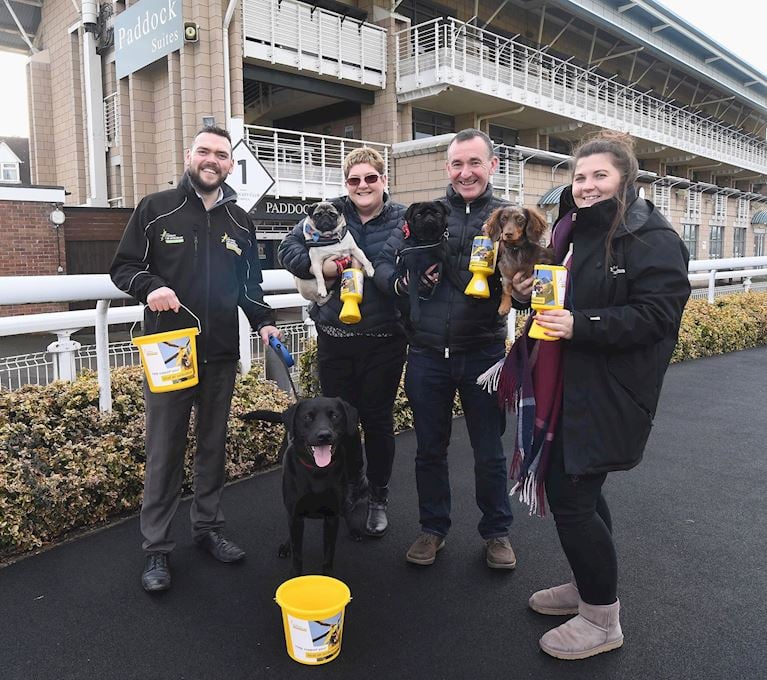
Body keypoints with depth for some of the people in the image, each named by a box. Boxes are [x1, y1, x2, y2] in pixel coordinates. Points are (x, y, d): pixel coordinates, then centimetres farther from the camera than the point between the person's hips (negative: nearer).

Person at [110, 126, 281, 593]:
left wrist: (264, 321, 1)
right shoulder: (156, 209, 0)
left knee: (214, 446, 13)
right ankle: (157, 548, 15)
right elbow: (123, 267, 2)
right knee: (164, 450, 2)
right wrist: (149, 287, -19)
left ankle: (209, 528, 29)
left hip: (221, 355, 4)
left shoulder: (241, 222, 11)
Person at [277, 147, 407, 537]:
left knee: (377, 418, 8)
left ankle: (378, 497, 28)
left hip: (384, 340, -2)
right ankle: (353, 482, 37)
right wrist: (328, 268, -13)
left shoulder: (402, 220, 1)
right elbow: (288, 249, 2)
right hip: (334, 337, 2)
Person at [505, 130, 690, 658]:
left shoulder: (653, 239, -12)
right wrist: (527, 293, 1)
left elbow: (658, 315, -20)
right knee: (576, 488, 17)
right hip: (564, 388, 8)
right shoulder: (571, 230, 13)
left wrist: (580, 324, -27)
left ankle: (603, 620, 17)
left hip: (609, 394, -8)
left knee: (570, 498, -4)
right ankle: (591, 587, 39)